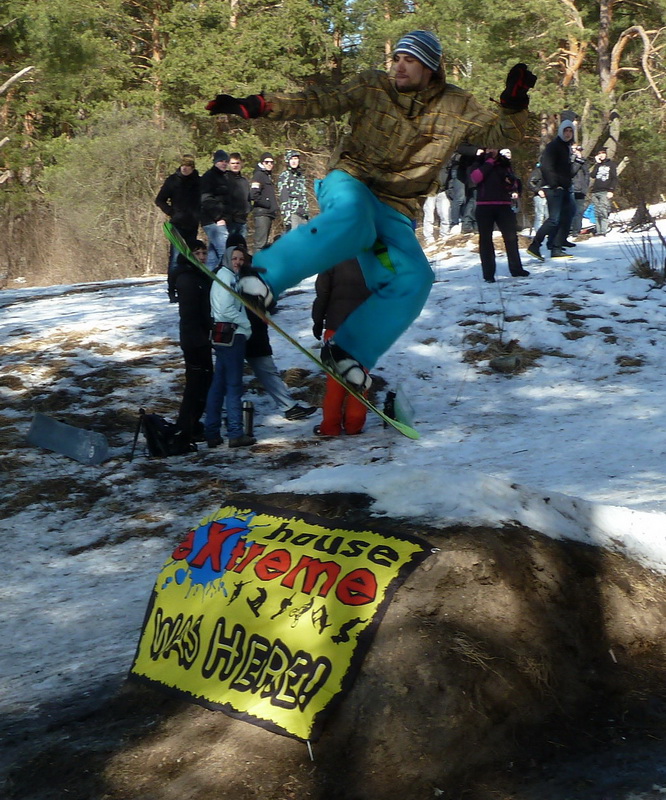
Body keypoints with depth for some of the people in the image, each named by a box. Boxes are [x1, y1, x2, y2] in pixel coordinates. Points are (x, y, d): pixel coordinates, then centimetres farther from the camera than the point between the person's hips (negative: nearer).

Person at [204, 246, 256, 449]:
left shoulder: (230, 276, 21)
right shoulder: (226, 276, -10)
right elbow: (227, 309, -17)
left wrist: (244, 325, 8)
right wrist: (246, 325, -8)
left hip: (222, 335, 10)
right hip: (231, 335, -10)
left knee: (218, 384, 10)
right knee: (234, 385, -7)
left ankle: (212, 433, 14)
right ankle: (236, 434, -4)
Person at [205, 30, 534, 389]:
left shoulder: (456, 106, 7)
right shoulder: (372, 86, 2)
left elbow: (498, 134, 9)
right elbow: (320, 102, -2)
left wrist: (513, 105, -13)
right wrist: (256, 106, -12)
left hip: (395, 210, 3)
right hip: (349, 185, -3)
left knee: (413, 280, -20)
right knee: (352, 216, -40)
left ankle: (347, 350, -7)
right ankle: (264, 275, -37)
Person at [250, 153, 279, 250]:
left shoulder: (269, 176, 21)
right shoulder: (259, 175, -6)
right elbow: (253, 195, -18)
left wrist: (274, 207, 10)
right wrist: (267, 204, -13)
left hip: (269, 213, 9)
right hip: (261, 213, -9)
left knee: (264, 242, 10)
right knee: (260, 242, -15)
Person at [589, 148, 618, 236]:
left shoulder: (611, 165, 10)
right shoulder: (597, 165, 20)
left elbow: (614, 179, 3)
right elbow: (592, 176, 4)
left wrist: (611, 190, -9)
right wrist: (596, 163, 4)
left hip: (605, 192, -4)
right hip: (595, 191, 4)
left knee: (603, 212, -15)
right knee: (597, 213, 0)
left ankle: (603, 231, -20)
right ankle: (598, 231, 2)